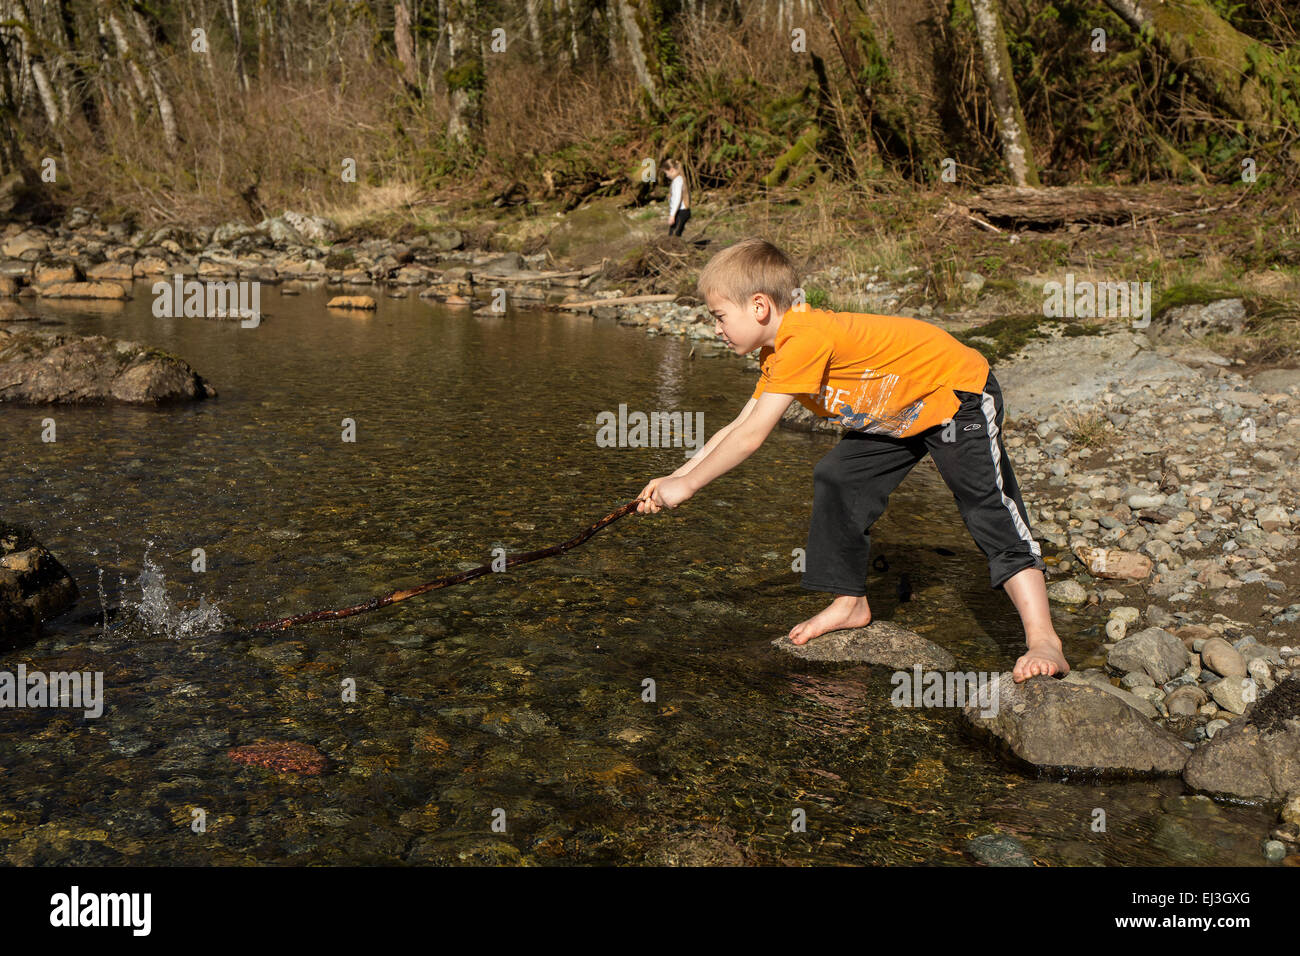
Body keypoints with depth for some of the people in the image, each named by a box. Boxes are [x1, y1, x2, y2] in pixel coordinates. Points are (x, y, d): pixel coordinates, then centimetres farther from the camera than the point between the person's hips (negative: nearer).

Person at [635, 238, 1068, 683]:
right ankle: (850, 603, 17)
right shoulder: (777, 355, 0)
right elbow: (737, 427, 5)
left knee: (991, 512, -16)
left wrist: (686, 485, -22)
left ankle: (1043, 641, -14)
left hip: (960, 397, -10)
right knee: (836, 479, 5)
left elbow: (751, 436, -31)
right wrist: (676, 476, -1)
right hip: (898, 415, 10)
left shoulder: (805, 340, -32)